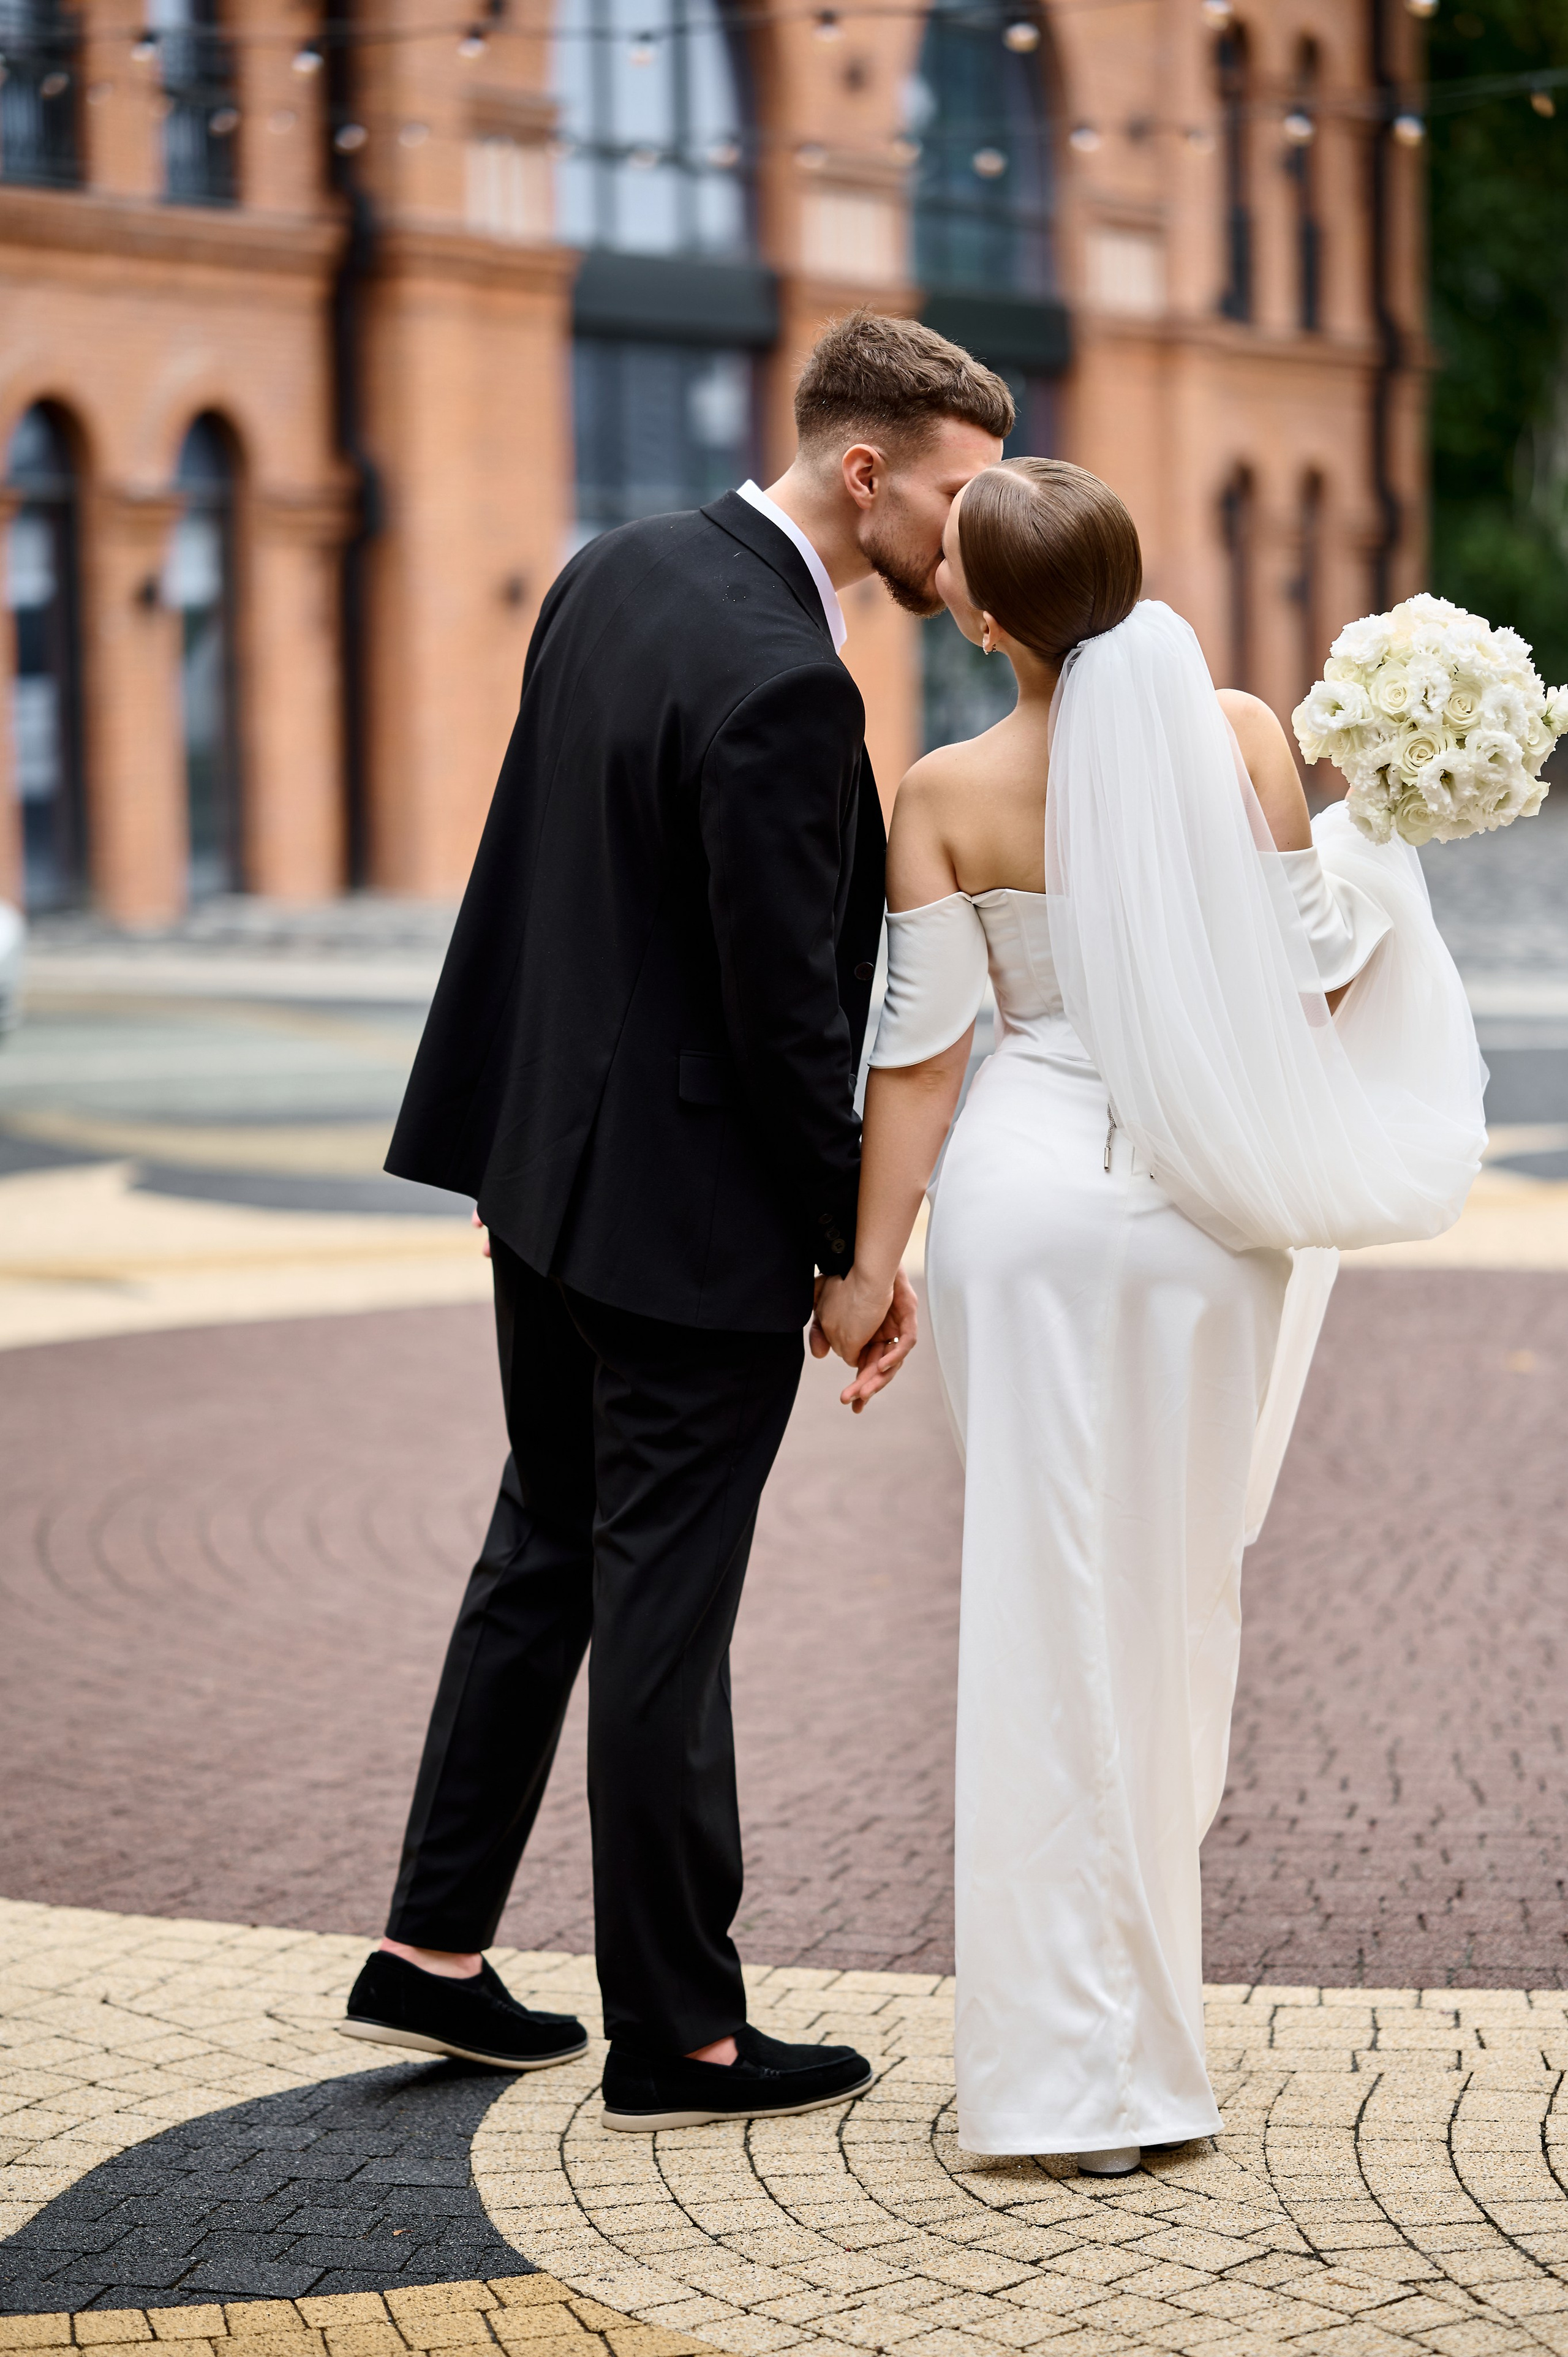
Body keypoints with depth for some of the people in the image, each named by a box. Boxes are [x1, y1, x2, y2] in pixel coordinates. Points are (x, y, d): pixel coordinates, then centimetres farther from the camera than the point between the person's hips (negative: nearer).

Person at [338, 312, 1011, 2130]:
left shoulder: (618, 571, 5)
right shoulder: (781, 685, -24)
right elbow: (786, 1007, -22)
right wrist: (859, 1247, -10)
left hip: (546, 1159, 9)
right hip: (691, 1208, -9)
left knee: (547, 1553, 19)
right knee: (662, 1606, 1)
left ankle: (432, 1953, 26)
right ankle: (674, 2032, 14)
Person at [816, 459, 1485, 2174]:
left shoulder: (948, 796, -8)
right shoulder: (1244, 736, -5)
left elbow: (919, 1056, -6)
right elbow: (1309, 982, 1)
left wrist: (871, 1267, 2)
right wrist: (1374, 840, 17)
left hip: (1028, 1195, -1)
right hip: (1205, 1201, 2)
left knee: (1046, 1602, 7)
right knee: (1171, 1591, 14)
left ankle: (1071, 2059, 8)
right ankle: (1136, 2035, 24)